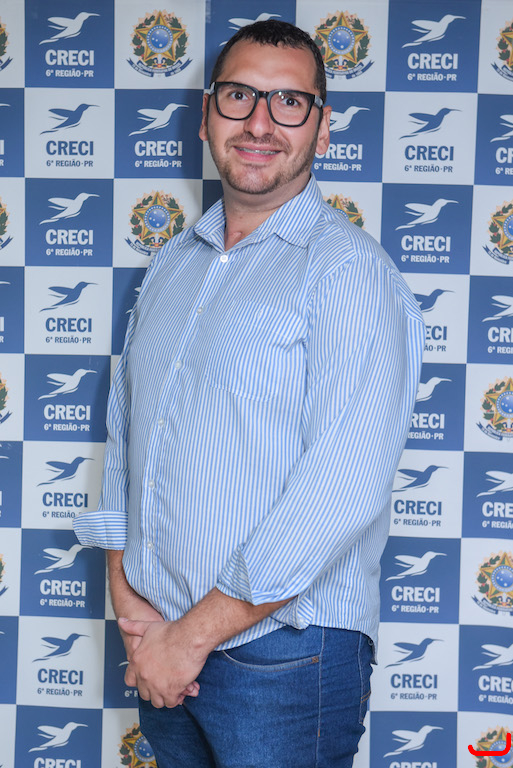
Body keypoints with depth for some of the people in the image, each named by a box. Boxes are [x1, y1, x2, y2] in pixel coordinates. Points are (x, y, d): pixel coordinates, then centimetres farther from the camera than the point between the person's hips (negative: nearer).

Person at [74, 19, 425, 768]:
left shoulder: (350, 270, -13)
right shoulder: (172, 264, 10)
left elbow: (344, 488, -22)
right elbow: (125, 428, 10)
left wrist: (195, 633, -17)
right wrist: (126, 594, -3)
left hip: (284, 654, -6)